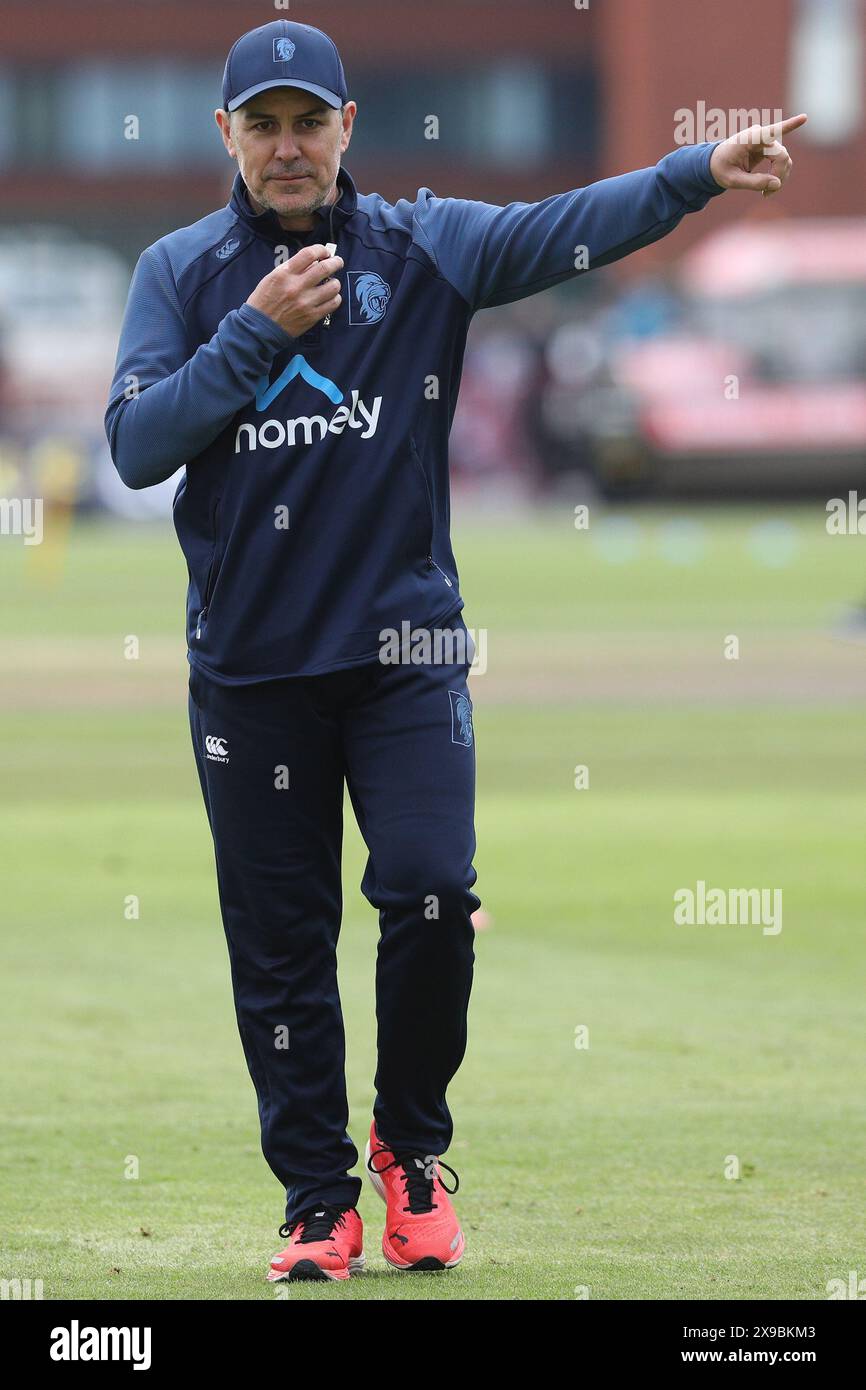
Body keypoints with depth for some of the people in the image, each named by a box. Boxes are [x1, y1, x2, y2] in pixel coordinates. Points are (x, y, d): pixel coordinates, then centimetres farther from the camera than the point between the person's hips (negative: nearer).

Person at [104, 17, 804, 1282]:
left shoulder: (423, 247, 3)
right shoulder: (182, 272, 4)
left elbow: (563, 231, -12)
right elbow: (137, 445, -6)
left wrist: (700, 172, -26)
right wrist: (257, 333, -14)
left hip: (403, 642, -1)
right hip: (248, 657, 1)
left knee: (430, 895, -11)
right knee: (279, 942, 3)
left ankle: (412, 1148, 12)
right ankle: (318, 1200, 13)